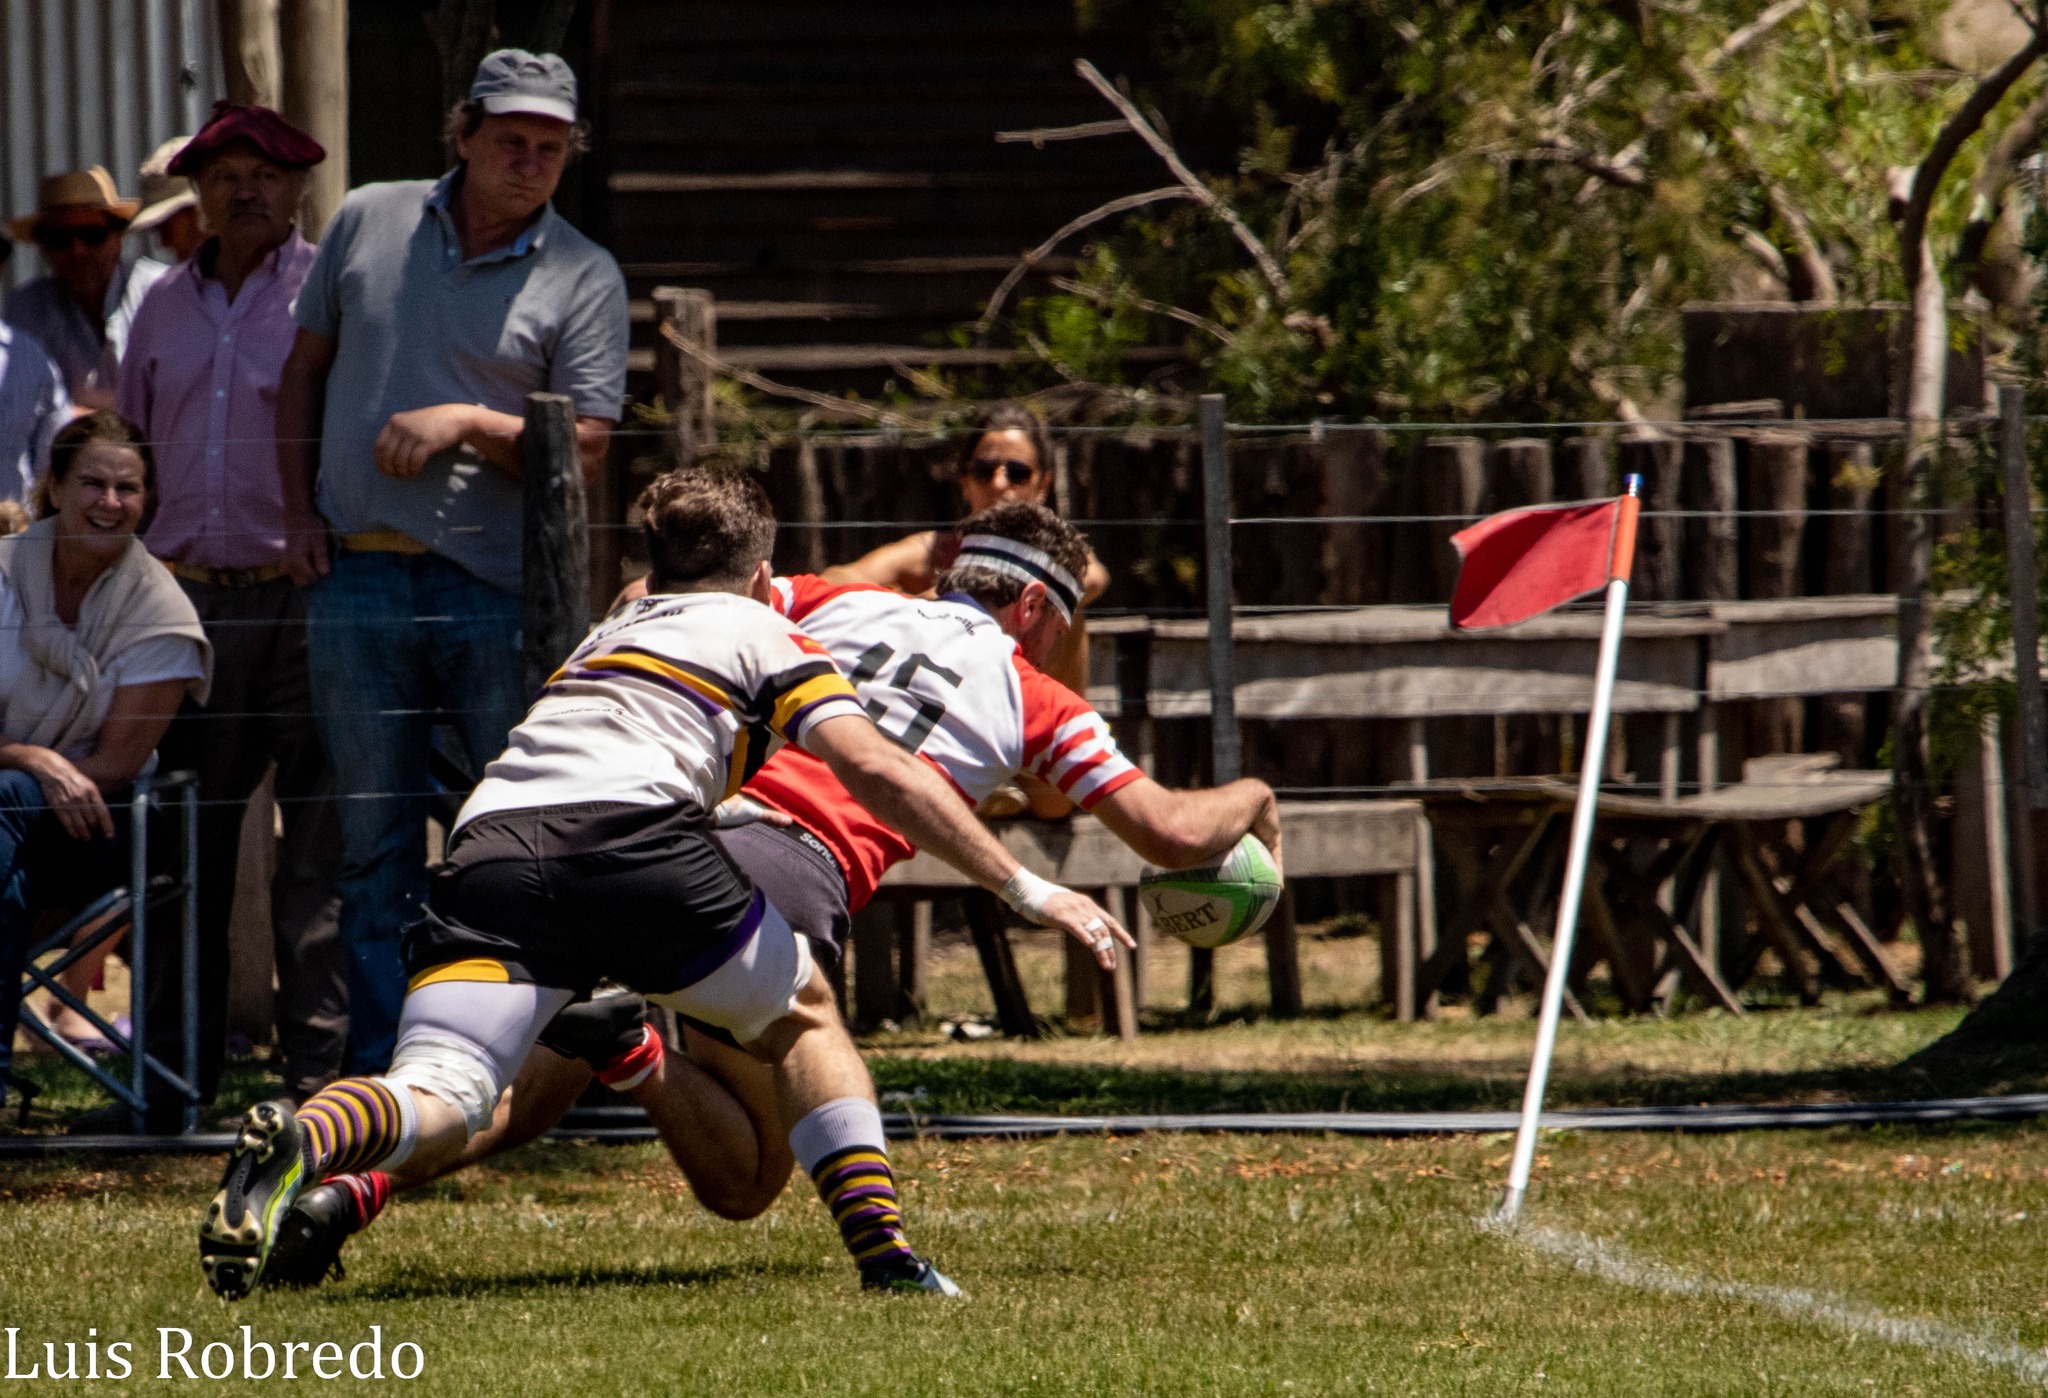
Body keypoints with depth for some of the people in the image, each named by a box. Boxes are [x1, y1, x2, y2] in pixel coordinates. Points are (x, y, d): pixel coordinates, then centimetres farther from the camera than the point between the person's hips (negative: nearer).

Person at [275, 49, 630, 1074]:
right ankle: (378, 1071, 11)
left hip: (496, 581, -2)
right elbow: (305, 367, 18)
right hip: (355, 570, 2)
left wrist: (467, 424, -16)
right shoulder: (368, 223, 9)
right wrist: (298, 509, 9)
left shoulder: (583, 278, 1)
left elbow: (586, 442, -4)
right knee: (373, 837, 6)